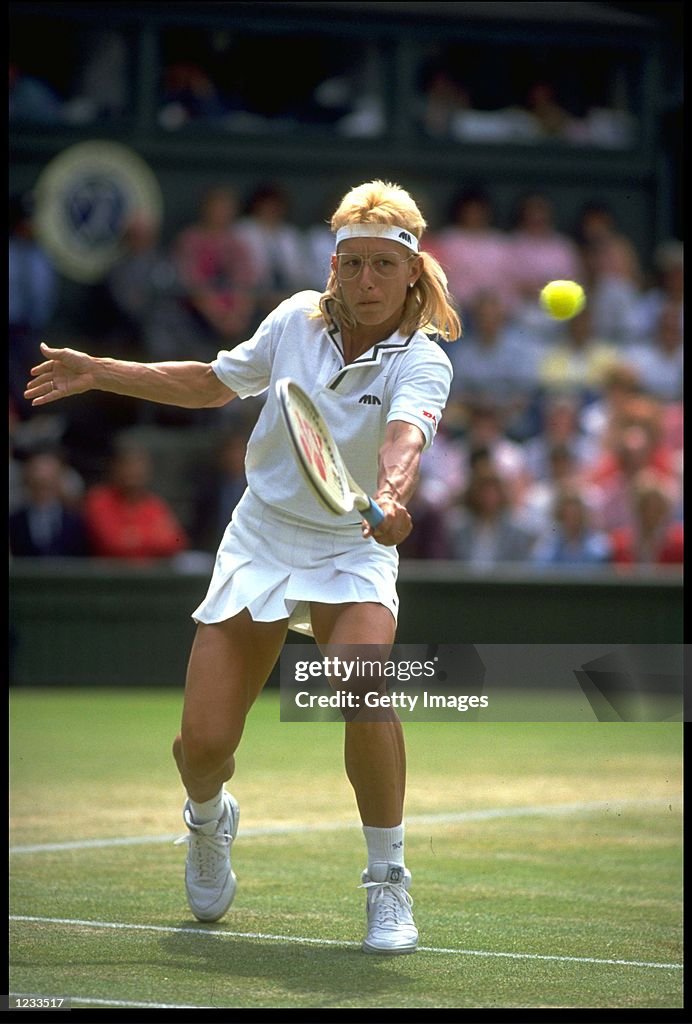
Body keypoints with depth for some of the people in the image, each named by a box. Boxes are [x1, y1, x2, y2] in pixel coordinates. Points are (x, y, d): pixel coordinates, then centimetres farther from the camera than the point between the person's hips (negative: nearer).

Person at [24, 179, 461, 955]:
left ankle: (388, 881, -13)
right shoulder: (295, 320, -3)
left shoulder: (421, 363, -15)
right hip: (261, 539, 3)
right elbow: (212, 383, 16)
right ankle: (208, 821, 34)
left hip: (352, 551, -3)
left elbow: (404, 438, -38)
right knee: (203, 741, -5)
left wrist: (392, 497, -60)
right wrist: (99, 373, 13)